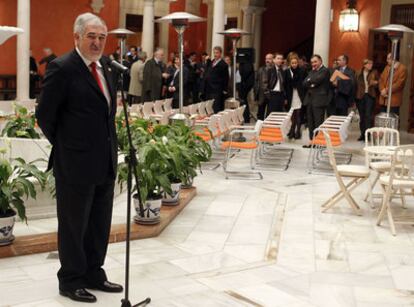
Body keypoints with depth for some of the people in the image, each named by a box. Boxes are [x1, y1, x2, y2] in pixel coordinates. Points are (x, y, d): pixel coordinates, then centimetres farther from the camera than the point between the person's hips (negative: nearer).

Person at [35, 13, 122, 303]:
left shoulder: (104, 66, 10)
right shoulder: (62, 68, -14)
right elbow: (45, 115, -10)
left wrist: (110, 146, 13)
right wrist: (64, 147, -1)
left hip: (105, 163, 7)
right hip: (75, 164, -7)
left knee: (100, 224, 17)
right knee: (74, 225, 7)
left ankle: (93, 273, 32)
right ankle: (71, 281, 22)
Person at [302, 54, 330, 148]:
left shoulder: (325, 71, -4)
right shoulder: (311, 72, 20)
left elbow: (317, 80, -18)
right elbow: (304, 83, 10)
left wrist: (309, 81, 1)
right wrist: (311, 84, -10)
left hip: (319, 100, -8)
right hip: (309, 99, 8)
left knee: (318, 122, -7)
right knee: (310, 122, 9)